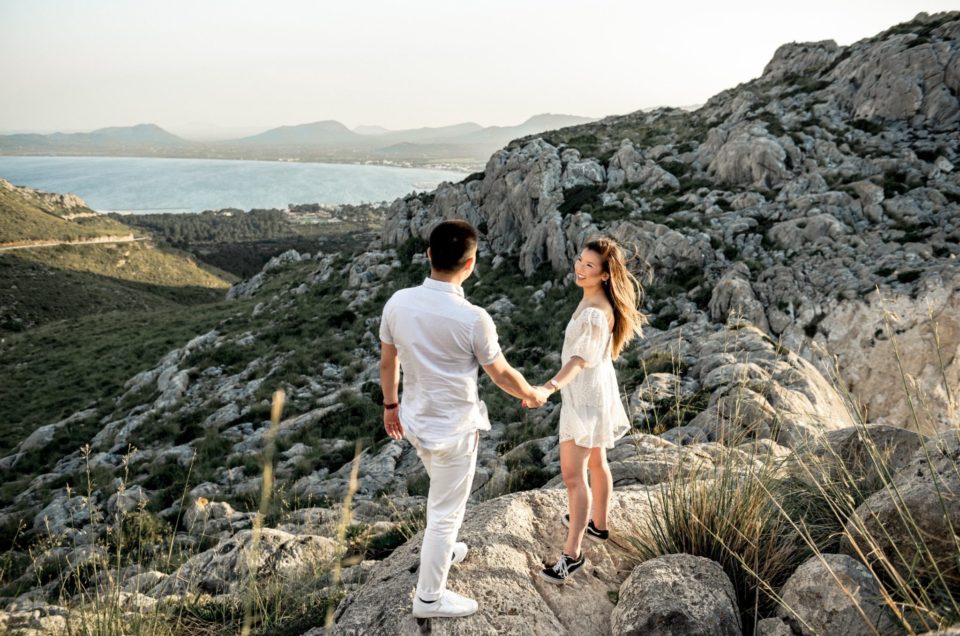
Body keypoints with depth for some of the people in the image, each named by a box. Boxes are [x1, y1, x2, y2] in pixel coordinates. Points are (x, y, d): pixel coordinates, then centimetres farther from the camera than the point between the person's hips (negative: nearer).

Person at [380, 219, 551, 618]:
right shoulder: (473, 319, -26)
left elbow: (387, 362, 2)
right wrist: (533, 395, 9)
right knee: (446, 512, 12)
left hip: (415, 420, 6)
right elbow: (501, 375, -10)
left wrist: (390, 404, 19)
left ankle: (441, 551, 54)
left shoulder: (398, 302, -11)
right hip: (453, 429, -6)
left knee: (443, 495, 31)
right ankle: (429, 598, 28)